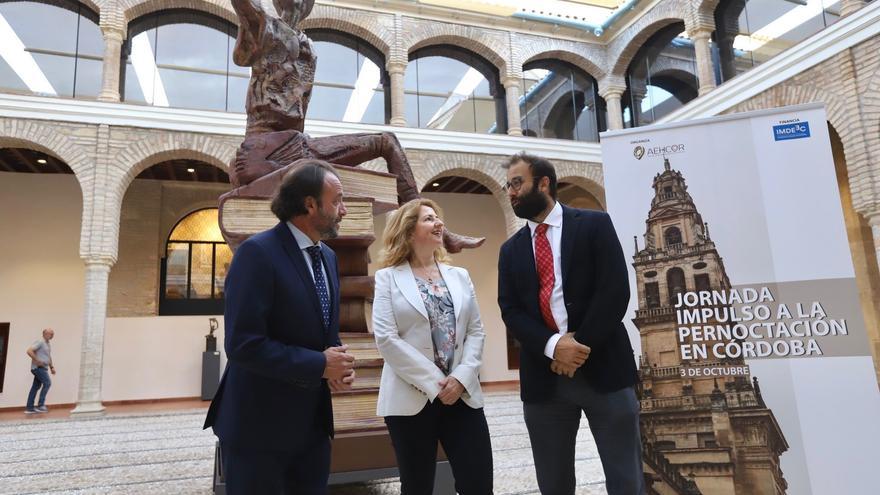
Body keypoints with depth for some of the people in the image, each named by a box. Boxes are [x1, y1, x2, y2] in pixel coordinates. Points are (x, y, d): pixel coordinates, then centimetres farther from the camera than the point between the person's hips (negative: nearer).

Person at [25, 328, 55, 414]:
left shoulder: (48, 344, 19)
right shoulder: (40, 342, -10)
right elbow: (29, 351, -21)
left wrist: (52, 367, 18)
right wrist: (37, 361, -20)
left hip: (43, 368, 9)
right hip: (38, 367, -9)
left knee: (36, 387, 9)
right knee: (47, 383, -16)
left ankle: (29, 408, 11)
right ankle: (40, 405, -14)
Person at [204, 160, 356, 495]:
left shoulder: (328, 257, 8)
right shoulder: (258, 252, -18)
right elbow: (243, 344, -24)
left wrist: (339, 362, -5)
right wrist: (320, 364, -19)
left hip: (313, 422, 8)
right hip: (258, 424, -7)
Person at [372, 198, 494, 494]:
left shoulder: (460, 276, 13)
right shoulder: (388, 278, 1)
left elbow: (476, 331, 8)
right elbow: (386, 338, -9)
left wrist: (462, 377, -9)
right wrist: (433, 383, -13)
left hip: (463, 394, 3)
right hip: (411, 398, -3)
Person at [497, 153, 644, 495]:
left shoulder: (594, 225, 2)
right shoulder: (510, 250, 13)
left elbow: (615, 290, -7)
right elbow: (510, 311, 3)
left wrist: (580, 344, -13)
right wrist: (552, 345, -14)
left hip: (603, 366, -3)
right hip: (543, 375, 4)